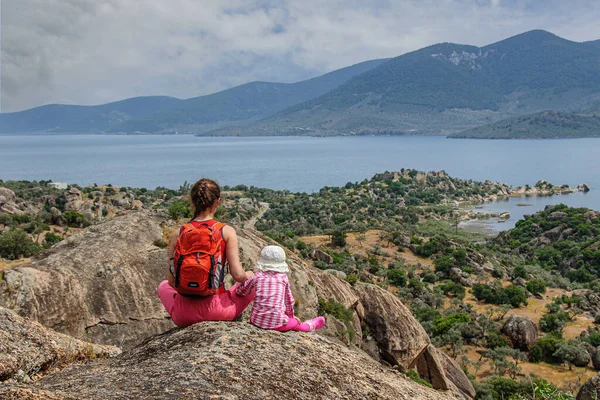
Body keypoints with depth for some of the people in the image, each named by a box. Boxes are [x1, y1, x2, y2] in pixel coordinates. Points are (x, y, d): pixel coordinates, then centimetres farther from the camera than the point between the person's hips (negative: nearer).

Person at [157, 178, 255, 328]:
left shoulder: (179, 234, -3)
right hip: (218, 312, -1)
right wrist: (247, 276, 10)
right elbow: (238, 275, -13)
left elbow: (172, 281, 0)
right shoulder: (227, 231, -10)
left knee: (163, 286, 36)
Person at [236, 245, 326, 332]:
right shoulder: (283, 277, 3)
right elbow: (289, 300, 14)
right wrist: (290, 316, 30)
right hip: (276, 322, -1)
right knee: (296, 323, 28)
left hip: (257, 320, 1)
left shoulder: (257, 276, 2)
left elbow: (240, 291, 10)